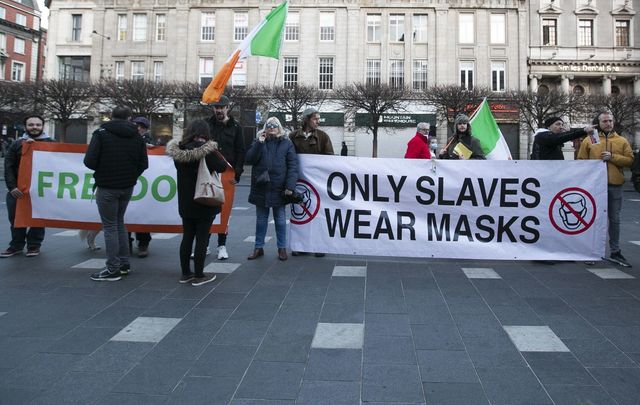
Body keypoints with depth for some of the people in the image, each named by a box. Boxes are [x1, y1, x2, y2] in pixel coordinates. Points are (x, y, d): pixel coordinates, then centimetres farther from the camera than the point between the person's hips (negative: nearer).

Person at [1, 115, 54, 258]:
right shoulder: (17, 144, 8)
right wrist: (12, 187, -11)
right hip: (17, 189, 2)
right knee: (15, 218, 6)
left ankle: (34, 245, 16)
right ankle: (16, 245, 19)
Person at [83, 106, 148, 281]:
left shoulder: (101, 133, -7)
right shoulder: (136, 136, 3)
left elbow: (89, 161, -14)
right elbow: (143, 164, 1)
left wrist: (101, 171, 7)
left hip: (107, 187, -5)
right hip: (128, 187, 5)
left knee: (110, 226, 2)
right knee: (119, 222, 20)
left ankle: (113, 269, 5)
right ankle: (124, 264, 22)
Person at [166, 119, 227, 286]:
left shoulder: (178, 149, 0)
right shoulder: (206, 149, -17)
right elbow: (222, 167, -18)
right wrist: (215, 152, -4)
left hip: (185, 202, 6)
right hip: (204, 203, -5)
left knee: (187, 237, 14)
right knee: (202, 238, 2)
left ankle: (185, 273, 21)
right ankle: (199, 275, 7)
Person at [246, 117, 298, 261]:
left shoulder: (287, 143, 2)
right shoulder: (258, 142, 9)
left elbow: (293, 165, -5)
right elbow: (249, 159, -4)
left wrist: (290, 186, -15)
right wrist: (259, 143, -13)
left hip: (279, 188, -2)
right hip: (261, 187, 2)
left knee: (280, 219, 8)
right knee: (261, 219, 11)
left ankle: (282, 248, 18)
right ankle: (259, 247, 21)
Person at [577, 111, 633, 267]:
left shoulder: (622, 141, 10)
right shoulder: (588, 140, 4)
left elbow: (629, 160, 2)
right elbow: (581, 161, 1)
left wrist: (612, 157, -12)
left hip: (615, 185, 2)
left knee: (614, 219, 9)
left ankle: (615, 252, 20)